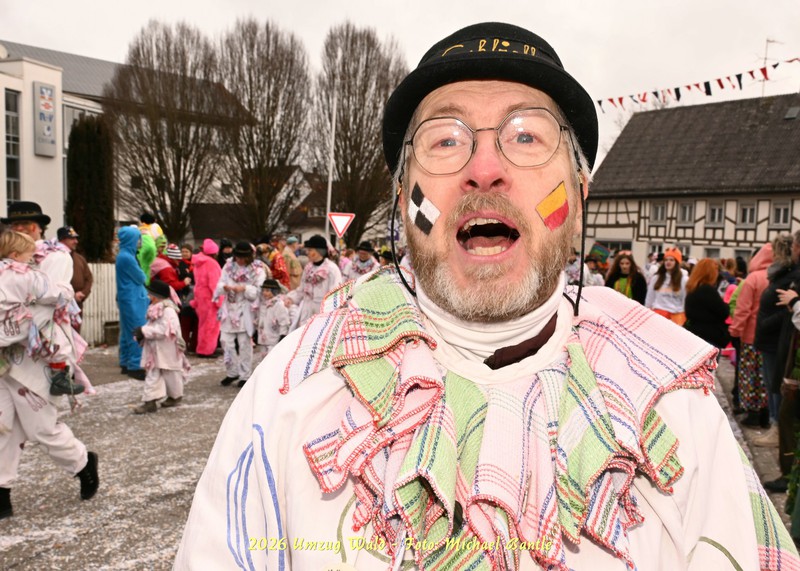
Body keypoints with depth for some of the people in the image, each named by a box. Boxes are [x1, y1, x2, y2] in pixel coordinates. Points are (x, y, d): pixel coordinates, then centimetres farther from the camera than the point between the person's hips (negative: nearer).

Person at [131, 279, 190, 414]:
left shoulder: (168, 310, -20)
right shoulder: (155, 309, 10)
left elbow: (163, 330, -28)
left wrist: (144, 331, -25)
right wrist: (141, 333, -2)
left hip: (167, 350, -9)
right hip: (155, 349, 9)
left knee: (170, 374, 8)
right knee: (152, 375, 6)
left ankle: (175, 396, 26)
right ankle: (150, 401, 9)